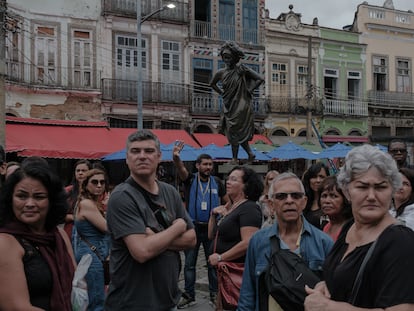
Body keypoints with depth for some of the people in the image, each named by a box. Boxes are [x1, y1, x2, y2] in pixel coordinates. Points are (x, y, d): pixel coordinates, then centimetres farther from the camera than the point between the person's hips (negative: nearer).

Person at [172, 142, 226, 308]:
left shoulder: (217, 183, 0)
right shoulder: (190, 179, -5)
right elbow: (181, 168, -26)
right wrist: (176, 157, -47)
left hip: (211, 228, 1)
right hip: (192, 227, -1)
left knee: (213, 263, 11)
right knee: (189, 263, 8)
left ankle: (215, 294, 24)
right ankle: (189, 295, 20)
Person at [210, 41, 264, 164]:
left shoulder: (242, 70, -9)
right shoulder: (221, 72, 3)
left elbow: (260, 79, -9)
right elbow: (212, 84, 23)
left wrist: (248, 90, -10)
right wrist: (221, 93, 11)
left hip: (240, 105, -5)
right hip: (228, 107, 5)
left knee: (234, 132, -5)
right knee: (237, 132, 8)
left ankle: (234, 158, 6)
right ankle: (250, 153, 23)